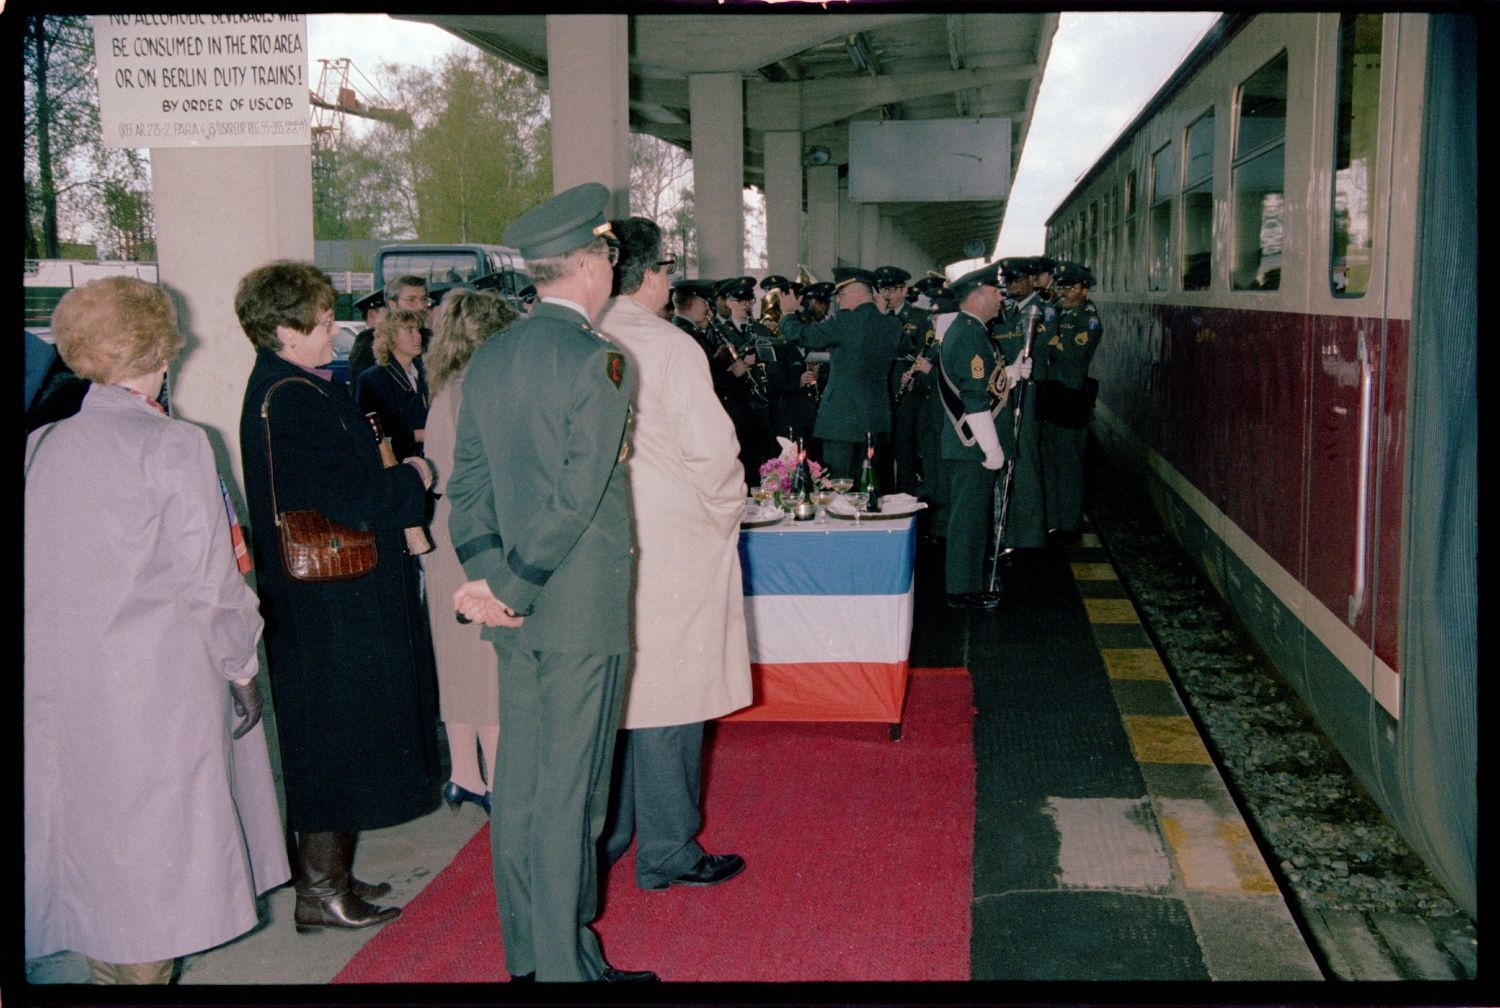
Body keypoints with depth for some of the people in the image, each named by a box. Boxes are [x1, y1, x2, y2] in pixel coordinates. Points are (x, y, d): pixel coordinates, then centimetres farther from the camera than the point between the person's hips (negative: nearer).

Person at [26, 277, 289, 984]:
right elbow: (209, 579, -11)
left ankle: (103, 969, 30)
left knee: (87, 839, 17)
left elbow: (40, 575, 7)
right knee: (154, 842, 7)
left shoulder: (41, 447, 2)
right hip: (160, 686, -5)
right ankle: (144, 973, 15)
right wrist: (241, 668, 1)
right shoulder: (174, 446, -12)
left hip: (56, 689, 5)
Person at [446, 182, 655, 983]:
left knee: (519, 780, 15)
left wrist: (487, 576, -2)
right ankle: (567, 964, 14)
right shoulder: (598, 360, -15)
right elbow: (578, 497, -19)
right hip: (582, 607, -7)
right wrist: (520, 590, -12)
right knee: (569, 791, 2)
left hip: (518, 611, 7)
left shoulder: (486, 360, 8)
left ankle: (525, 951, 29)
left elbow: (467, 485, 5)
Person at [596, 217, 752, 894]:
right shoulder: (669, 347, -15)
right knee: (667, 694, 3)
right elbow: (711, 448, -16)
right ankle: (667, 853, 13)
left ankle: (602, 837, 30)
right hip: (672, 541, -6)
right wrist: (726, 513, 1)